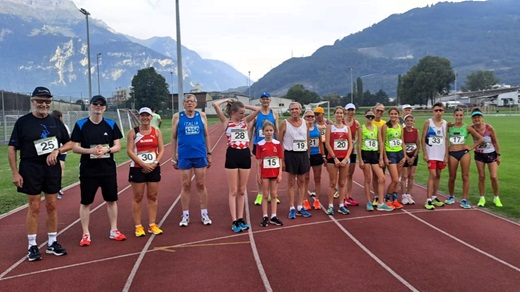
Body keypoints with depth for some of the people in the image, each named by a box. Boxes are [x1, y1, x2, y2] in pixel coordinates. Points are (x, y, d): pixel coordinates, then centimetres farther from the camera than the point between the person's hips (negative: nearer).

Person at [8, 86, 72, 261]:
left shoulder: (56, 122, 8)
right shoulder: (23, 122, -3)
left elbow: (69, 143, 11)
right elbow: (12, 148, -3)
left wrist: (57, 151, -10)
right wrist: (15, 173, -9)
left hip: (52, 168, 4)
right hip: (31, 170, -3)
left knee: (52, 206, 9)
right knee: (34, 207, 1)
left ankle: (52, 243, 21)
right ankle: (32, 246, 13)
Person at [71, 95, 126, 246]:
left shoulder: (111, 124, 3)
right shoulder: (80, 125, -2)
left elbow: (118, 146, 2)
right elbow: (75, 148, -4)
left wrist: (106, 150, -18)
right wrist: (91, 150, -22)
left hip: (108, 169, 2)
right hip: (88, 170, -2)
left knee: (111, 200, 10)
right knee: (85, 202, 4)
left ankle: (113, 231, 23)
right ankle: (85, 234, 16)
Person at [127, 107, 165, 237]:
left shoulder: (157, 131, 5)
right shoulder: (133, 132, -3)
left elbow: (161, 149, 4)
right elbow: (129, 151, -10)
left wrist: (155, 163, -11)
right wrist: (144, 164, -16)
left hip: (154, 168, 3)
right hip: (138, 168, -3)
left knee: (153, 197, 7)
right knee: (138, 197, 2)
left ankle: (152, 225, 16)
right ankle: (138, 226, 10)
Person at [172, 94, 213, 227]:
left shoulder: (201, 116, 5)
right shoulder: (177, 117, 2)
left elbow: (206, 135, 10)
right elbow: (174, 138, 5)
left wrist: (209, 153, 7)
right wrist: (173, 157, 3)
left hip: (200, 155, 1)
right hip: (184, 156, -1)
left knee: (201, 185, 7)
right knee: (185, 186, 5)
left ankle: (204, 214, 16)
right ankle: (185, 215, 15)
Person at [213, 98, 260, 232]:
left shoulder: (245, 121, 11)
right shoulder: (226, 121, 2)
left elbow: (258, 109, 4)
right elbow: (215, 104, -8)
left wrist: (244, 106, 9)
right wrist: (227, 100, 6)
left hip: (245, 155, 4)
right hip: (232, 155, -4)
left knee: (242, 191, 11)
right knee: (233, 191, 2)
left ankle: (240, 219, 20)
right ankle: (234, 221, 7)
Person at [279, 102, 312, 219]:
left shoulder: (305, 123, 7)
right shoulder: (285, 123, -5)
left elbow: (307, 140, 14)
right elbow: (279, 142, -6)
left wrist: (307, 155, 9)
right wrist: (282, 159, -11)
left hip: (303, 154, 4)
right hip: (290, 154, -4)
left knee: (302, 181, 9)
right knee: (291, 182, 3)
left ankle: (300, 207, 19)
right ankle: (292, 208, 11)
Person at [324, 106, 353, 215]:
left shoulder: (347, 128, 9)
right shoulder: (330, 127, 0)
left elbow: (350, 145, 5)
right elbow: (327, 144, -7)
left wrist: (346, 158, -7)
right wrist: (335, 158, -13)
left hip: (345, 158, 3)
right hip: (332, 158, -3)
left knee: (342, 183, 7)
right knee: (332, 183, 0)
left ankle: (341, 206, 13)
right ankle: (330, 206, 5)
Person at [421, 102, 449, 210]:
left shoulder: (445, 124, 6)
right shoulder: (428, 122, -4)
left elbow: (445, 140, 8)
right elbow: (423, 138, -5)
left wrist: (446, 155, 3)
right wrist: (424, 153, -11)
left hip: (441, 154, 5)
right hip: (431, 154, -4)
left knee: (438, 175, 11)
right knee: (432, 175, -11)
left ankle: (434, 197, 24)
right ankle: (428, 200, -9)